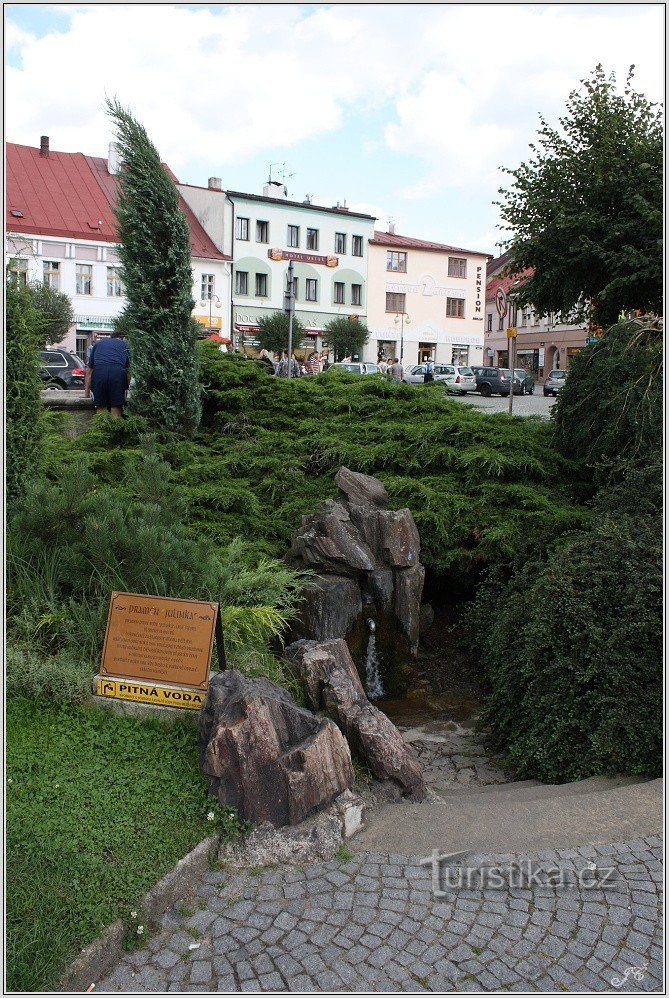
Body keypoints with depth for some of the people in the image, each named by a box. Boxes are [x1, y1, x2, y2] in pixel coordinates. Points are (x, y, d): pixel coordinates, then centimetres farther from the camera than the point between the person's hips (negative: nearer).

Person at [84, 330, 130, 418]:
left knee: (100, 409, 7)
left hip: (99, 372, 1)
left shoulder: (98, 343, 33)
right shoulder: (124, 345, 29)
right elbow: (128, 371, 28)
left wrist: (86, 393, 36)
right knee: (116, 410, 1)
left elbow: (89, 371, 32)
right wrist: (126, 389, 40)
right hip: (118, 373, -1)